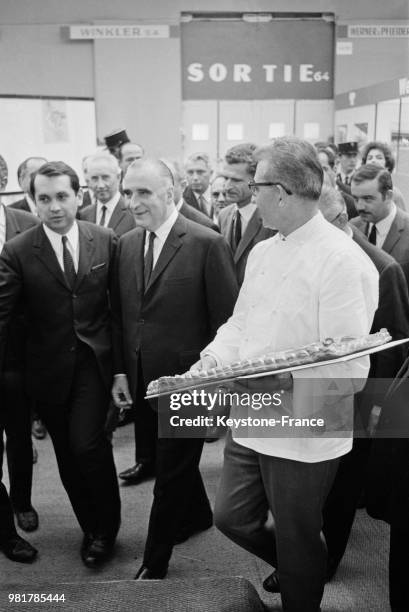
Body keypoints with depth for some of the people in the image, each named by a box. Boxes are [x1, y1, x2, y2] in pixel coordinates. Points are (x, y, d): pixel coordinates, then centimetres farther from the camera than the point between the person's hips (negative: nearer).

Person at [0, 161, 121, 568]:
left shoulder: (105, 241, -3)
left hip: (95, 361, -1)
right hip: (49, 369, 1)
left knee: (86, 443, -12)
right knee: (67, 454, 12)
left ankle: (106, 527, 15)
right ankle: (93, 528, 34)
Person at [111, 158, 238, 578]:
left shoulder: (207, 243, -15)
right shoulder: (126, 244, 4)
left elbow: (227, 320, -12)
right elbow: (120, 315, 10)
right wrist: (120, 371, 6)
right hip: (142, 382, 6)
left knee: (172, 471, 7)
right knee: (158, 460, 21)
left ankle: (154, 563, 27)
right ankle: (197, 515, 48)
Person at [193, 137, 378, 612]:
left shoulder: (343, 261, -20)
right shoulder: (262, 252, 5)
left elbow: (350, 369, -23)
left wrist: (285, 380, -30)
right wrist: (213, 358, -4)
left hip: (304, 436, -7)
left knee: (297, 544, 13)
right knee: (232, 518, 20)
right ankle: (297, 567, 49)